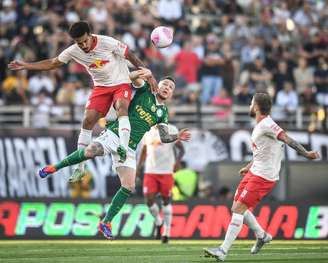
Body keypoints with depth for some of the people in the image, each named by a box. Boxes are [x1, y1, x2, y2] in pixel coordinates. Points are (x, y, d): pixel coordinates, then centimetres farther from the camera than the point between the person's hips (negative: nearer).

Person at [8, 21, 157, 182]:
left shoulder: (107, 43, -24)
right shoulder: (73, 51, -11)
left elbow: (130, 56, -13)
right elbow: (53, 63, 3)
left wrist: (148, 75, -13)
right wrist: (26, 66, -1)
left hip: (121, 83, -4)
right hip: (101, 86, 4)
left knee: (121, 108, -34)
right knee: (88, 120, -7)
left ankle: (123, 148, -45)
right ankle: (79, 167, -1)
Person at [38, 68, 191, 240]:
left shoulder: (163, 113, 17)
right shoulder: (145, 90, 7)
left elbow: (164, 136, 17)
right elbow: (132, 78, -11)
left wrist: (178, 136, -2)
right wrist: (143, 73, -33)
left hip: (128, 148, 4)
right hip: (114, 135, -4)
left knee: (129, 187, -10)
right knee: (91, 151, -33)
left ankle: (106, 223, 3)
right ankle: (55, 167, -11)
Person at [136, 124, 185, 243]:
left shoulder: (171, 130, -4)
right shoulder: (148, 131, 9)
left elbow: (181, 148, -1)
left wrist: (178, 161, -19)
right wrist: (138, 167, 15)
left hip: (166, 171, -3)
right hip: (150, 171, 3)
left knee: (166, 200, 3)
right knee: (149, 200, -7)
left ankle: (166, 232, 12)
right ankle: (158, 222, 20)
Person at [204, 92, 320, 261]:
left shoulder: (267, 124, -16)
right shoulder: (259, 126, 14)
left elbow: (287, 139, -26)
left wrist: (306, 154, -35)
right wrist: (249, 167, 28)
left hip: (263, 176, -10)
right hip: (254, 172, 10)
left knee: (239, 209, -13)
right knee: (237, 208, 13)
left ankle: (223, 251, -14)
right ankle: (261, 235, 30)